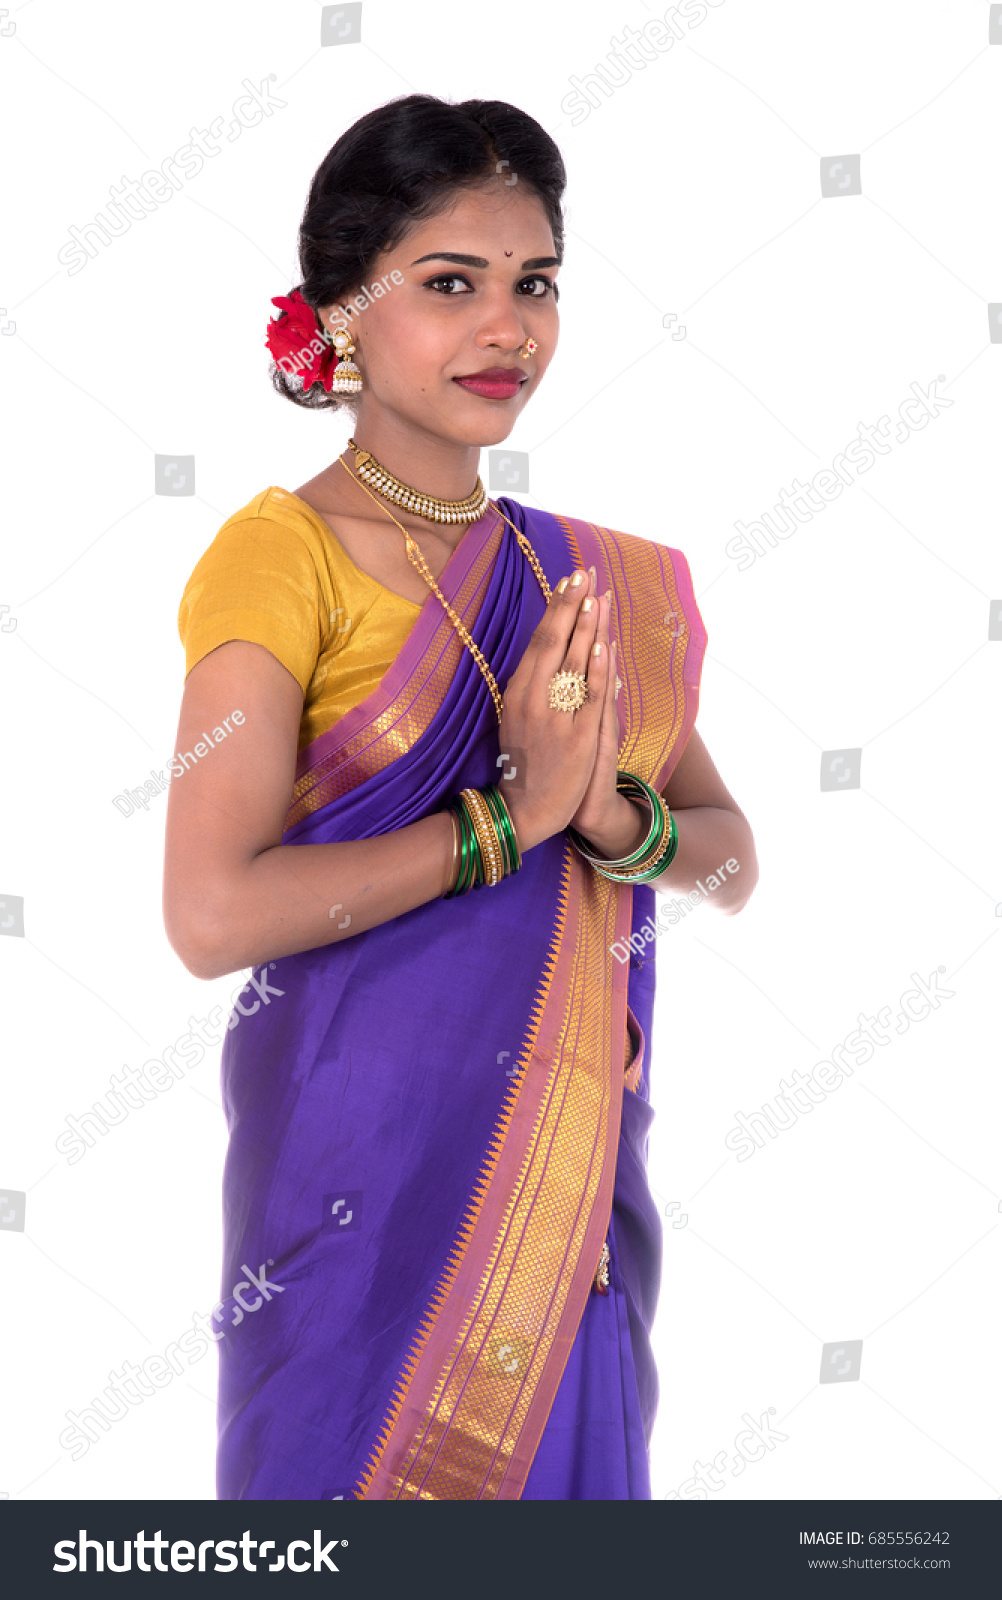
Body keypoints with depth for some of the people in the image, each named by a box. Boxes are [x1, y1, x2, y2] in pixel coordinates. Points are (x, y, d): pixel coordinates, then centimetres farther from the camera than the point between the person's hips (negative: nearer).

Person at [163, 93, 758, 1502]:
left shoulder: (598, 582, 9)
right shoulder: (284, 554, -10)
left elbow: (733, 862, 7)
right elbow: (215, 915, -19)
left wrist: (620, 817, -14)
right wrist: (510, 814, -18)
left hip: (572, 1172, 6)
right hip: (369, 1162, -5)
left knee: (555, 1462, 12)